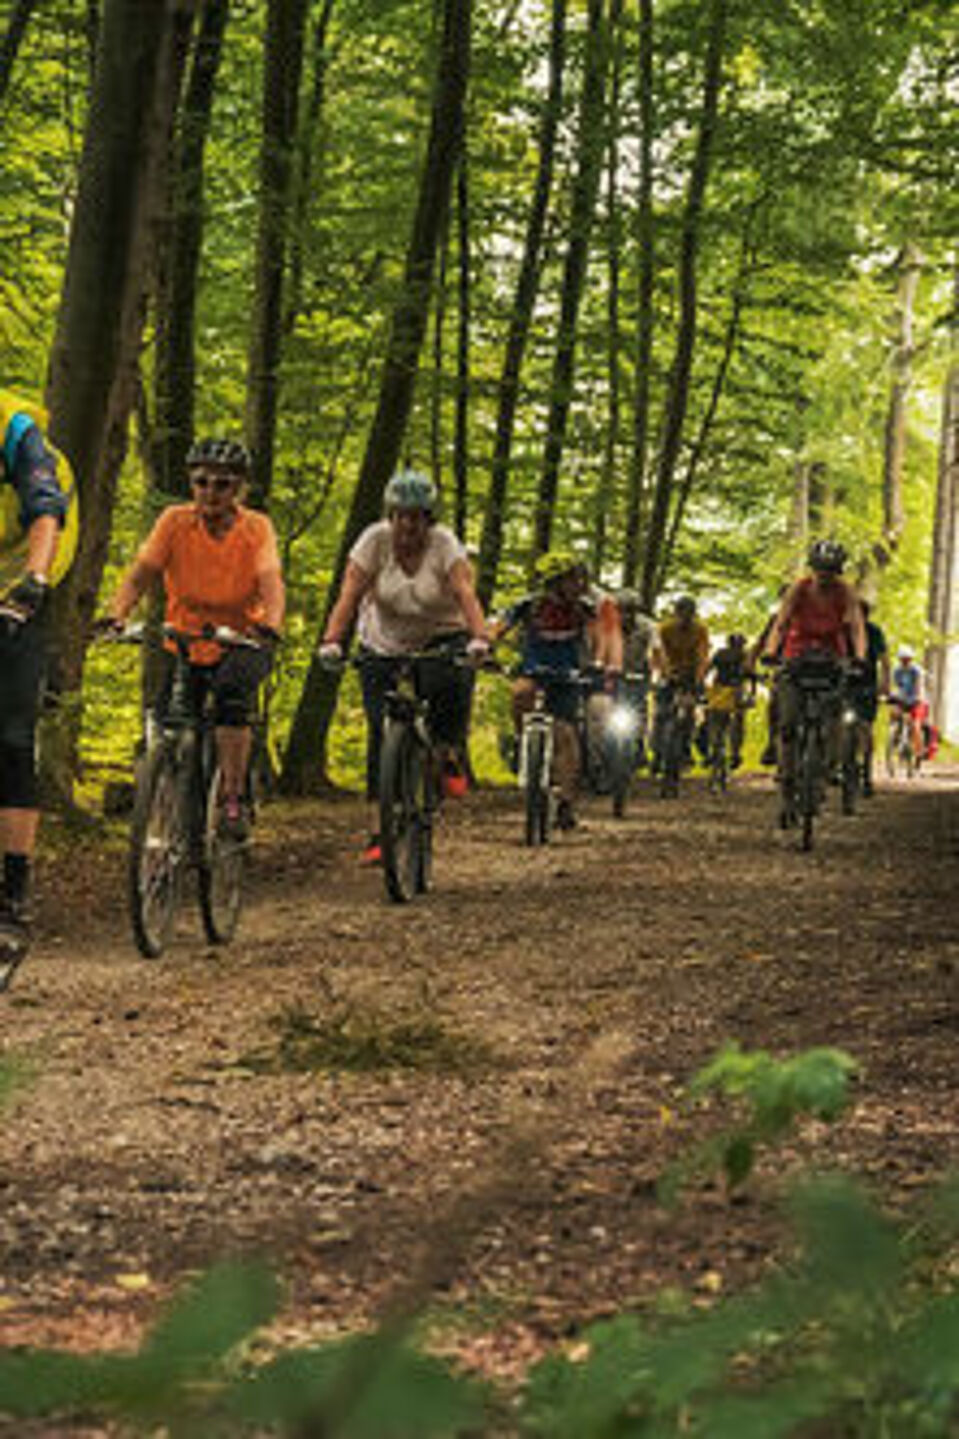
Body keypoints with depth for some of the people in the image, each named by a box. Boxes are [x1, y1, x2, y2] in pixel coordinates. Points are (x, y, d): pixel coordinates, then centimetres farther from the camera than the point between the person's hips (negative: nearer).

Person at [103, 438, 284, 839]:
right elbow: (139, 575, -17)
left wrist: (270, 629, -44)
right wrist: (115, 616, -36)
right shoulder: (176, 521, -9)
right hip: (185, 643, 2)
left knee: (232, 690, -33)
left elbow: (271, 583, -24)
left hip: (241, 641, -2)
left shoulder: (256, 528, -10)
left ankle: (234, 799, -25)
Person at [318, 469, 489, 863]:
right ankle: (378, 833, -6)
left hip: (440, 639, -1)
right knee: (382, 734, -9)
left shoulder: (444, 544, -15)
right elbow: (349, 595, -21)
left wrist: (479, 638, -46)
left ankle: (447, 759, -10)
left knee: (449, 684, -35)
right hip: (384, 647, 1)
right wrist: (331, 641, -37)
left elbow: (465, 594, -29)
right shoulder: (375, 540, -13)